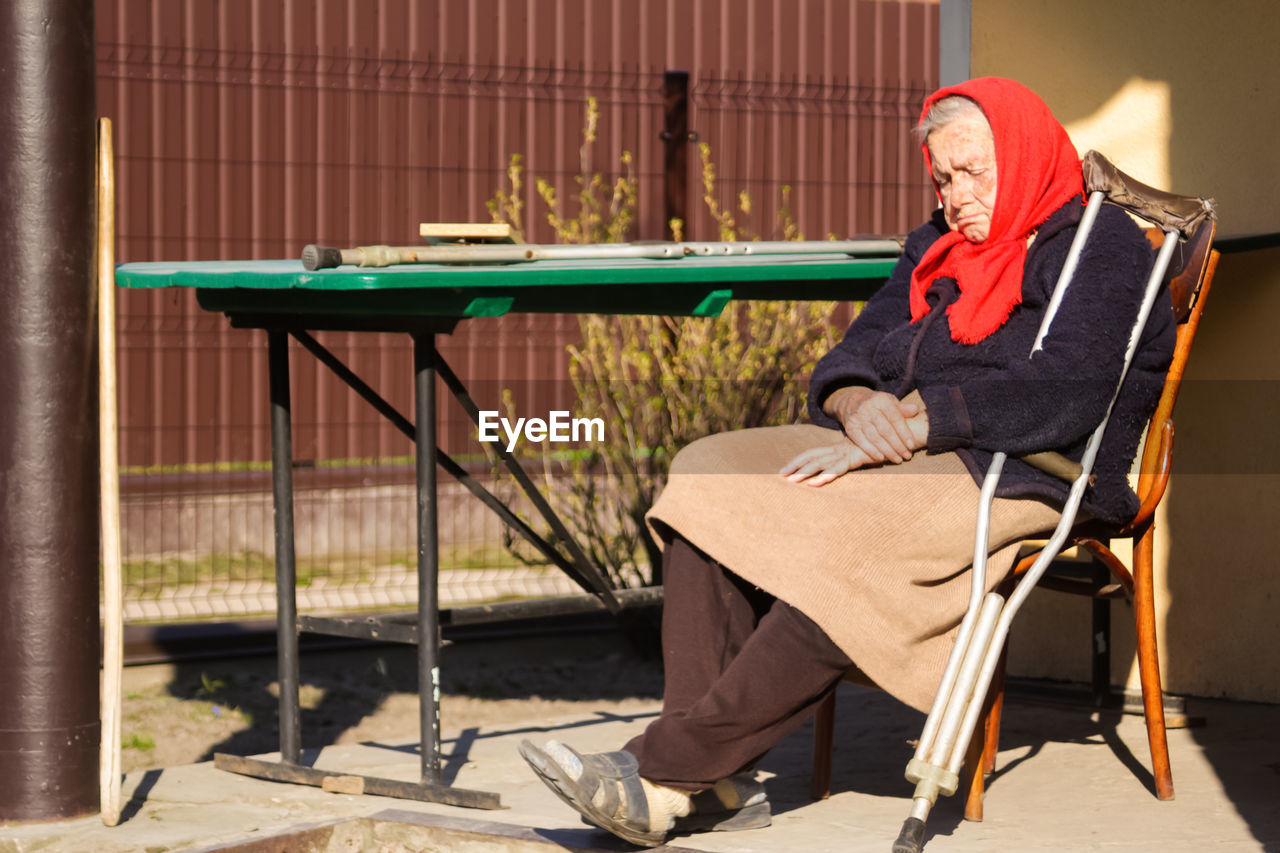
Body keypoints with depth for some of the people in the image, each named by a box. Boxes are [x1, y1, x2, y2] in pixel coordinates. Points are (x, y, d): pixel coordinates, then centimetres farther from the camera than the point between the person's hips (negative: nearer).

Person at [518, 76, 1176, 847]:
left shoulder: (1103, 247, -1)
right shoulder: (939, 248, 25)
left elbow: (1067, 392, -17)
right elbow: (857, 352, 17)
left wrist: (908, 423, -20)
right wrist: (857, 402, -10)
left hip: (1023, 471, -8)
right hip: (895, 453, 8)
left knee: (848, 538, -36)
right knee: (706, 476, -16)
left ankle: (666, 777, -37)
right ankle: (714, 781, -27)